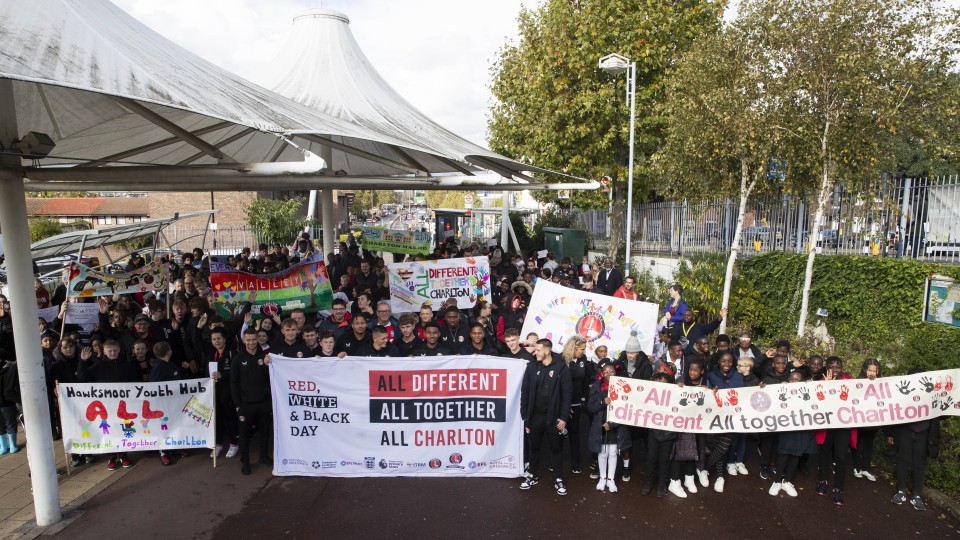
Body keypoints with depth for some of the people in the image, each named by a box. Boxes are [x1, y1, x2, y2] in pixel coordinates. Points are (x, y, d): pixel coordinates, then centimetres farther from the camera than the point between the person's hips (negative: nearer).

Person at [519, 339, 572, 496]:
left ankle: (558, 480, 23)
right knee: (534, 447, 15)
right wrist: (525, 415, -2)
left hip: (553, 417, -2)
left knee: (555, 448, 10)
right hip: (535, 416, 3)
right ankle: (533, 476, 31)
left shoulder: (561, 368, -7)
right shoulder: (532, 367, 0)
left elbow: (567, 394, -7)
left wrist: (564, 417, -11)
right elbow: (525, 393, 1)